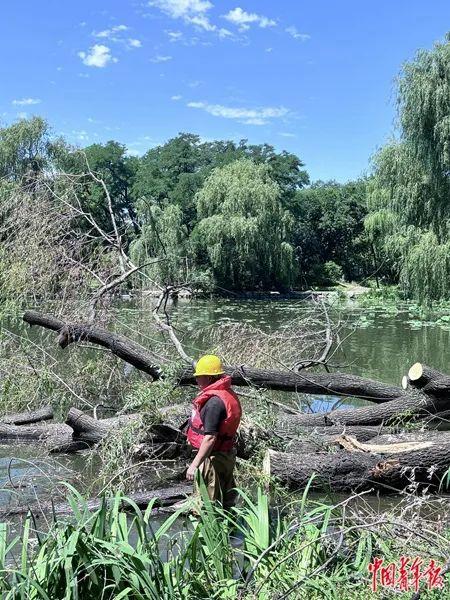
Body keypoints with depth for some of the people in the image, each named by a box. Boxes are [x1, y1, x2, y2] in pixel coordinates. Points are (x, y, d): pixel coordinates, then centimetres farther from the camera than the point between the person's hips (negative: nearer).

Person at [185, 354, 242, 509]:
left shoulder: (214, 402, -24)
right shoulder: (228, 393, 8)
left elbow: (210, 438, -27)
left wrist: (194, 465, -25)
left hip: (213, 458, -10)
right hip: (227, 456, 10)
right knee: (226, 501, 19)